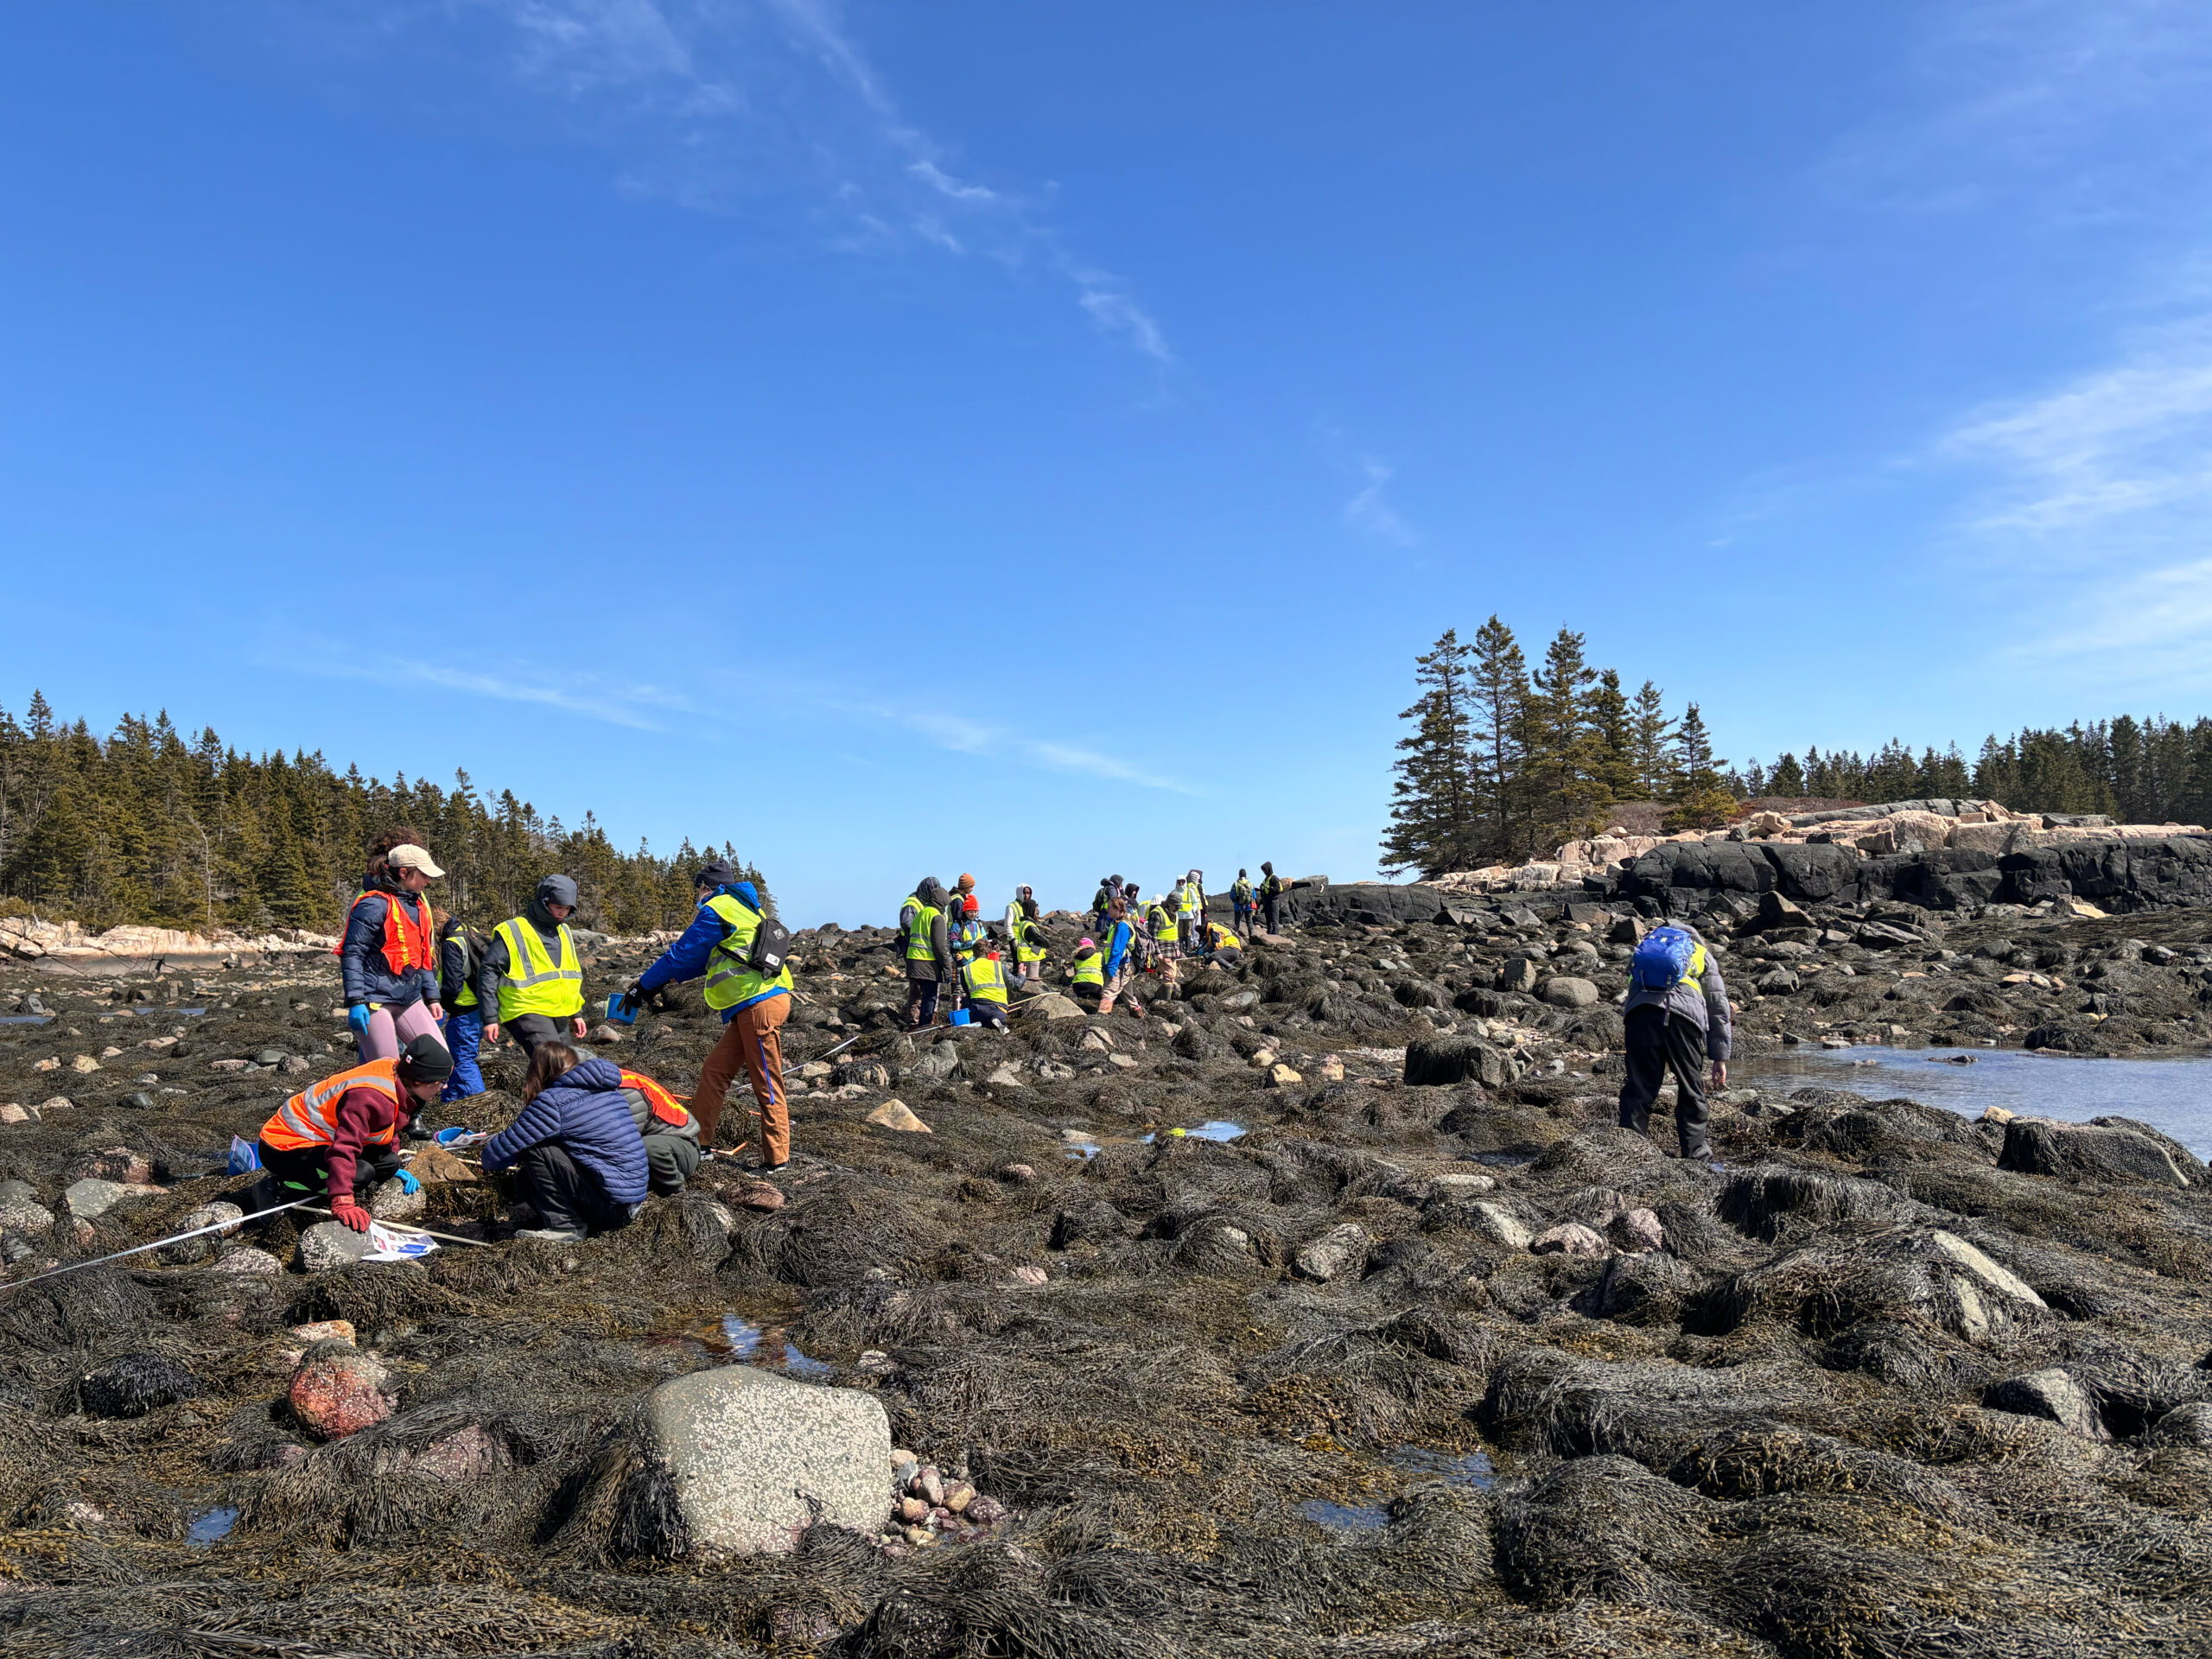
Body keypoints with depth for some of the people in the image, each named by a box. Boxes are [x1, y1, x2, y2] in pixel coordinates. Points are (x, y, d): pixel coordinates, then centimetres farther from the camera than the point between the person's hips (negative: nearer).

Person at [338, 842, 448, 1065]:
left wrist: (432, 997, 21)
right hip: (376, 1000, -8)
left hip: (409, 1000, 8)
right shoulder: (375, 904, -12)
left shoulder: (419, 905, 14)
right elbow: (352, 954, -16)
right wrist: (355, 1001, -22)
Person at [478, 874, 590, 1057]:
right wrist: (490, 1018, -11)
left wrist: (576, 1013, 24)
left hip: (560, 1016, 8)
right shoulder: (511, 931, -6)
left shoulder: (563, 931, 17)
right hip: (527, 1013, -8)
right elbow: (488, 972, -7)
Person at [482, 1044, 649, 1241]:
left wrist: (489, 1161, 14)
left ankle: (566, 1226, -3)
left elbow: (508, 1146, -10)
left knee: (535, 1149, -10)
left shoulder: (554, 1101, -13)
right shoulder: (607, 1089, 12)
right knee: (523, 1179, 11)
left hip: (612, 1205, -8)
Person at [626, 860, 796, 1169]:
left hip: (760, 1004, -10)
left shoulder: (718, 909, -5)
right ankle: (697, 1141, 19)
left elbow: (683, 955, -3)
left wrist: (645, 984, 7)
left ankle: (777, 1158, 1)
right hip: (750, 1009, 10)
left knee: (767, 1084, -4)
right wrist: (657, 978, 27)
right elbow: (702, 959, 29)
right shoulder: (741, 910, 24)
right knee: (713, 1073, 13)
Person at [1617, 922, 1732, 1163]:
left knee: (1638, 1087, 6)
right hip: (1685, 1014, -1)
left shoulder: (1648, 943, 38)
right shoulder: (1703, 955, 32)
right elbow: (1719, 1009, 28)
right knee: (1691, 1089, 12)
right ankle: (1695, 1151, 17)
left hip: (1640, 1008, 2)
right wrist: (1720, 1058, 29)